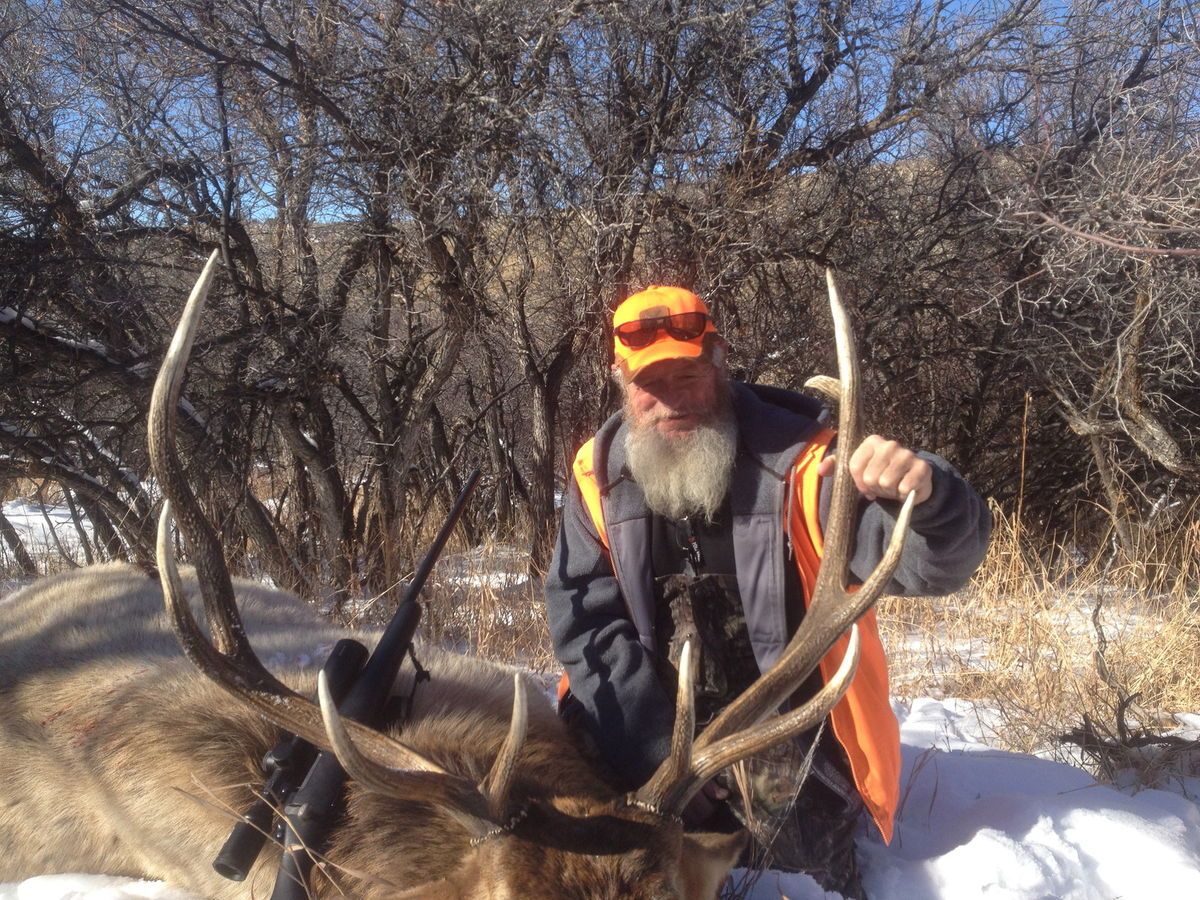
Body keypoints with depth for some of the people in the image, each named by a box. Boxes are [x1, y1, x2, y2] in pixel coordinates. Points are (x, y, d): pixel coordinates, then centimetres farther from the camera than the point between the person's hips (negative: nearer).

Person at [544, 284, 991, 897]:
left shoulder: (793, 458, -17)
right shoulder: (599, 474, -5)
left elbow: (933, 561, -26)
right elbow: (584, 618, -6)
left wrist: (927, 497, -52)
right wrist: (655, 749, -15)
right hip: (656, 746, 3)